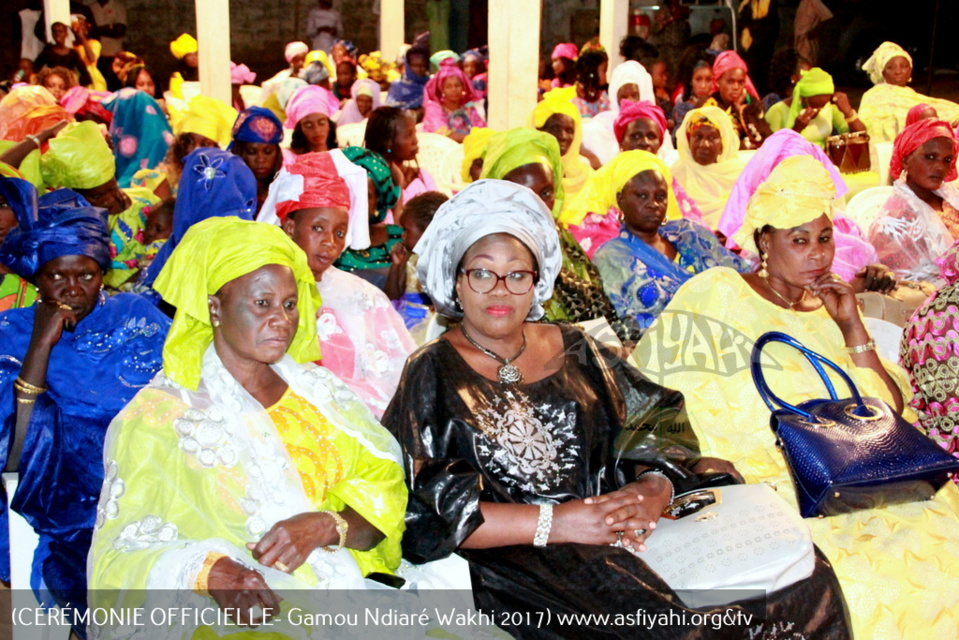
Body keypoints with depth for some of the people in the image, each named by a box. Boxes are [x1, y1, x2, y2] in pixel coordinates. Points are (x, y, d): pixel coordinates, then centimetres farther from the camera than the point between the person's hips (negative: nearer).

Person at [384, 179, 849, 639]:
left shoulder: (574, 351, 18)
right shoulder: (432, 372, 6)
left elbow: (660, 420, 12)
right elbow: (431, 508, -5)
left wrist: (654, 487, -10)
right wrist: (553, 523, -14)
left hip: (620, 535, 5)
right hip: (510, 556, -4)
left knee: (804, 583, -13)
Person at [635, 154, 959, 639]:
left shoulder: (826, 311, 18)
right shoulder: (717, 294, 4)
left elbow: (890, 416, 12)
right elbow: (641, 383, -2)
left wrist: (851, 327, 3)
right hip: (758, 486, -5)